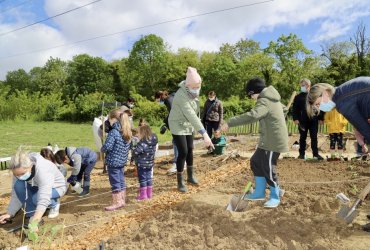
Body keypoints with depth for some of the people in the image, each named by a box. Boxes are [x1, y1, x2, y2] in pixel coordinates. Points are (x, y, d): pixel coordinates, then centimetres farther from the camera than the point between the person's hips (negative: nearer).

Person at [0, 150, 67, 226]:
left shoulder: (43, 170, -40)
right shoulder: (19, 171, -22)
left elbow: (43, 200, -46)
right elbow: (16, 195, -11)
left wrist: (34, 223, -51)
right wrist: (9, 213, -19)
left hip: (57, 187, -5)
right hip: (37, 187, 6)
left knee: (37, 198, -33)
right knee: (18, 185, -22)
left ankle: (54, 204, -1)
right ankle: (31, 213, -6)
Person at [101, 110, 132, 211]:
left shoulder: (113, 132, -19)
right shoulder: (128, 132, 6)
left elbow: (107, 146, -23)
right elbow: (129, 146, 12)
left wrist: (102, 149, -3)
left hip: (113, 161, -8)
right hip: (122, 161, 8)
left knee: (115, 182, 2)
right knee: (121, 181, 17)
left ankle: (117, 202, 9)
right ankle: (122, 200, 26)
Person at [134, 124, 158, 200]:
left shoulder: (142, 143, -23)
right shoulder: (153, 142, -1)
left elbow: (136, 152, -26)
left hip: (142, 164, -7)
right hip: (150, 163, 7)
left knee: (142, 179, 5)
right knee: (149, 178, 15)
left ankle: (143, 194, 11)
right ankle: (149, 194, 23)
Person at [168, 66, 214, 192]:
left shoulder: (192, 92, -6)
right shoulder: (182, 95, -32)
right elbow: (191, 116, -41)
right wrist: (205, 134, -46)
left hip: (188, 126, 8)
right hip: (178, 126, -8)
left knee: (190, 150, 15)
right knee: (183, 152, -7)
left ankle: (190, 176, 33)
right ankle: (180, 182, 9)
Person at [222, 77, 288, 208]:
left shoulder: (264, 102, -20)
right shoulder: (271, 99, 13)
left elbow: (251, 116, -37)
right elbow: (284, 109, 31)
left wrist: (230, 122, -37)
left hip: (274, 141, -11)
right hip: (268, 140, 11)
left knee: (268, 169, -2)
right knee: (256, 162, 14)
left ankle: (275, 197, 16)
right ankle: (259, 192, 23)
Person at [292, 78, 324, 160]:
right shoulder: (298, 97, 5)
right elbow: (295, 109, 2)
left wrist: (321, 118, 2)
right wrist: (295, 119, -9)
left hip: (313, 120, 0)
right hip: (302, 121, 0)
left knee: (314, 138, 5)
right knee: (302, 137, 7)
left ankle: (316, 153, 12)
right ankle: (302, 153, 15)